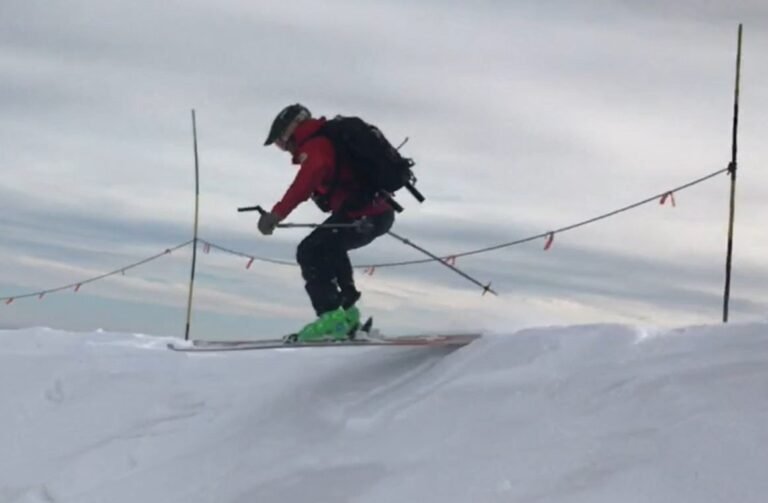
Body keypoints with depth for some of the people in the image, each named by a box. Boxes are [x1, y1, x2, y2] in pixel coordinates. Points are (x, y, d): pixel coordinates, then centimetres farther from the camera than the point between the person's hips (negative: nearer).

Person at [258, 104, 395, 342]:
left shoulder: (314, 148, -11)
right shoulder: (333, 138, 20)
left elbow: (306, 182, -32)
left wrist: (277, 213, -40)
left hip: (361, 215, -10)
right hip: (381, 212, 10)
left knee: (310, 252, -9)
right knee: (329, 246, 32)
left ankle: (332, 316, -15)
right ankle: (346, 306, 36)